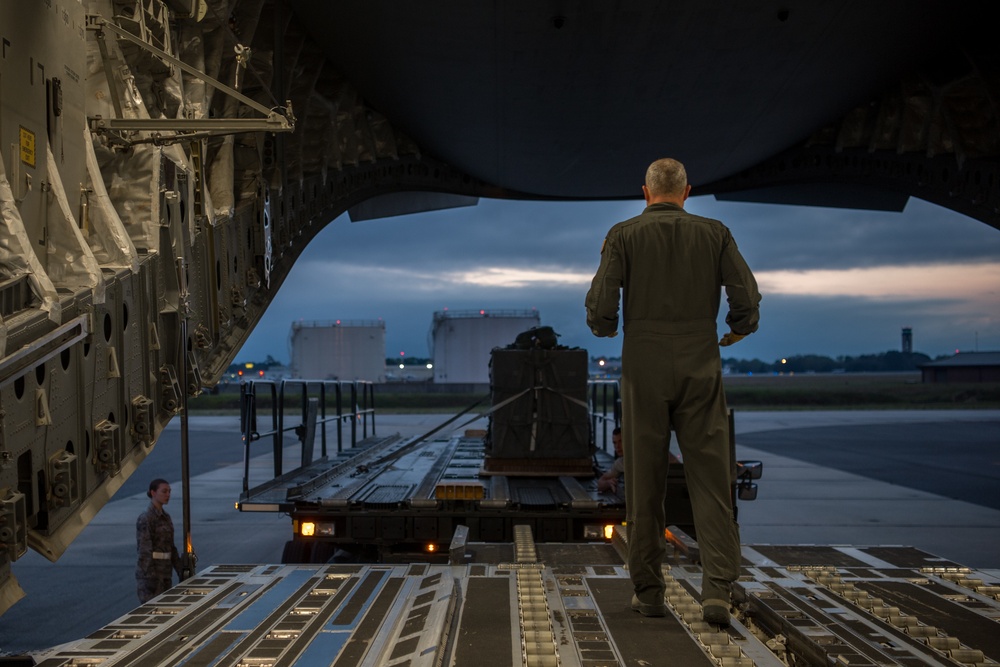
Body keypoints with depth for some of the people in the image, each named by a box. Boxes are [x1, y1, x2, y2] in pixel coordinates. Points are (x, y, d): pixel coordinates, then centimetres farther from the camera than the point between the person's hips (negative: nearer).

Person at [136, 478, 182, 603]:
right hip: (150, 572, -8)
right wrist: (151, 579, -20)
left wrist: (180, 571, 16)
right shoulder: (145, 519, -13)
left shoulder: (165, 517, 12)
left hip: (165, 573, 8)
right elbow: (144, 551, -17)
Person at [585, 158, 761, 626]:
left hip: (644, 371, 0)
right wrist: (739, 329, 20)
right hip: (699, 369, 0)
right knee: (710, 480, 1)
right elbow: (748, 300, -2)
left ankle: (648, 591, 14)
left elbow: (600, 304, -8)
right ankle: (716, 590, -11)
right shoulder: (714, 234, 5)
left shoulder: (623, 235, 1)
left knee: (645, 482, 8)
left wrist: (604, 328, 15)